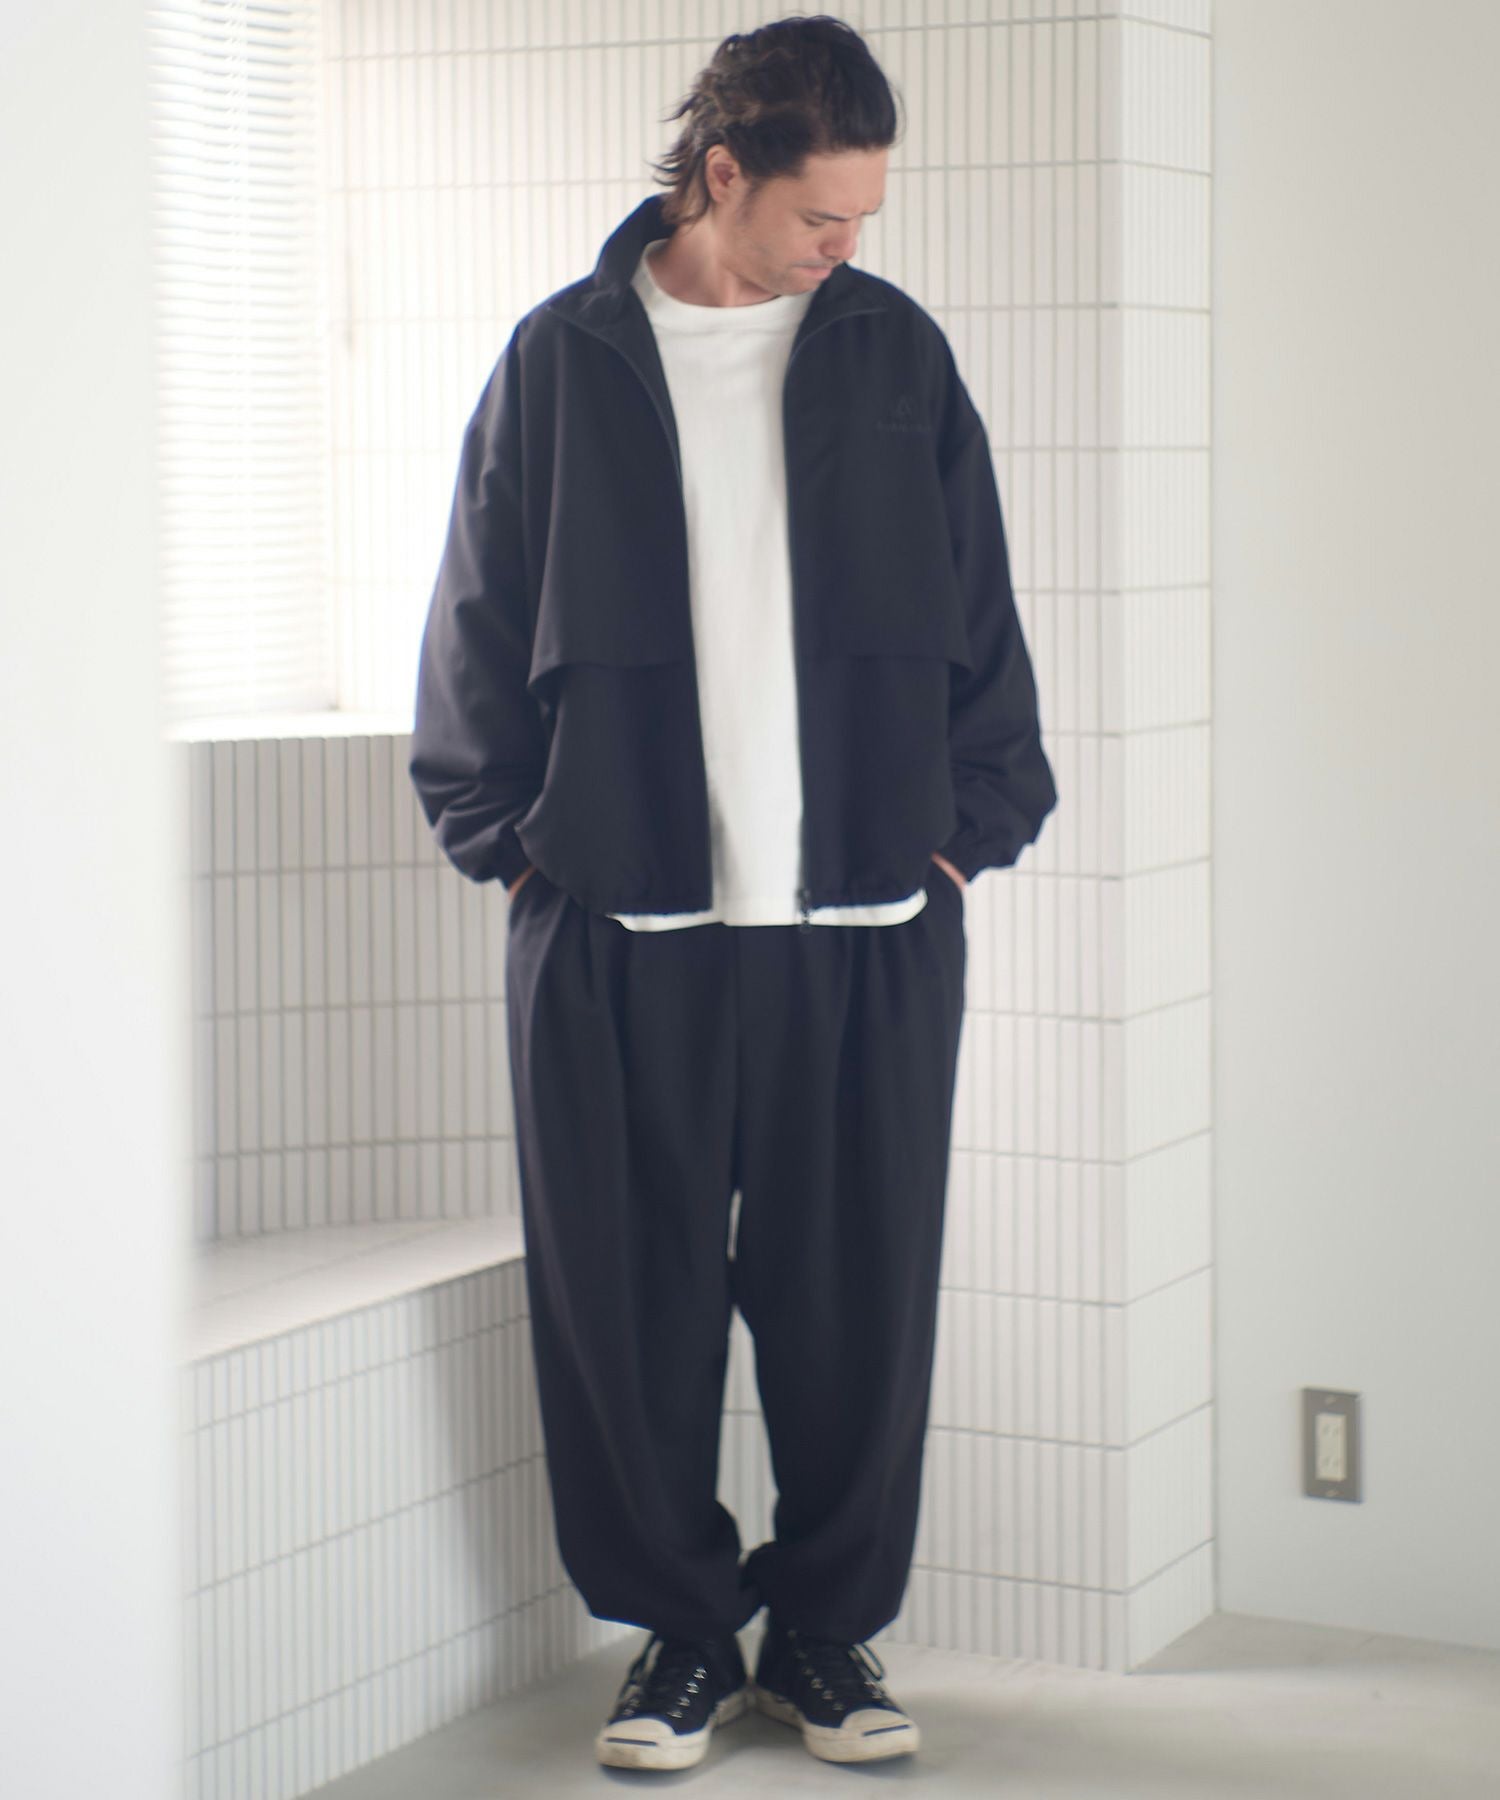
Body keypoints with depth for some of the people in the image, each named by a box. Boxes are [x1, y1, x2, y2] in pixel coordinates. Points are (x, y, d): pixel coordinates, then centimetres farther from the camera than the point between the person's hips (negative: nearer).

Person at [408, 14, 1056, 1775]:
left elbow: (977, 620, 12)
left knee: (856, 1299, 5)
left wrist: (970, 826, 5)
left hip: (869, 921, 1)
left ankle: (827, 1628, 21)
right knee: (631, 1299, 3)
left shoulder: (896, 354, 8)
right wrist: (505, 835, 3)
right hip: (616, 924, -1)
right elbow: (478, 626, 9)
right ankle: (679, 1629, 20)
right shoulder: (561, 358, 4)